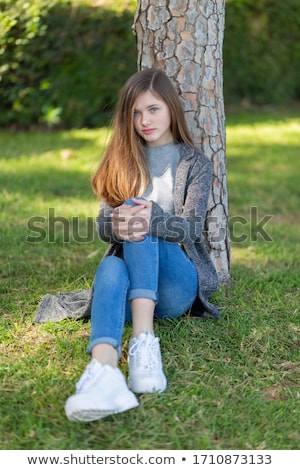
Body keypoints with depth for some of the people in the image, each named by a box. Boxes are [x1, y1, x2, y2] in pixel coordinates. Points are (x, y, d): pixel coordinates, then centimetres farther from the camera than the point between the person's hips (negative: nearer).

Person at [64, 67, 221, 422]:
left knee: (138, 215, -29)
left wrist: (153, 218, -27)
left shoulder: (195, 164, 10)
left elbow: (191, 229, -4)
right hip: (129, 280, 2)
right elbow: (103, 226, 5)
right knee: (110, 268, -36)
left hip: (178, 282, -2)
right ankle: (103, 370, -64)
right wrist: (116, 224, -22)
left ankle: (144, 341, -45)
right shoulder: (122, 162, 17)